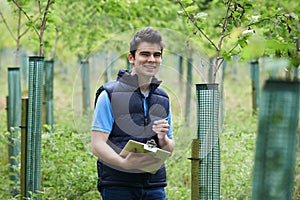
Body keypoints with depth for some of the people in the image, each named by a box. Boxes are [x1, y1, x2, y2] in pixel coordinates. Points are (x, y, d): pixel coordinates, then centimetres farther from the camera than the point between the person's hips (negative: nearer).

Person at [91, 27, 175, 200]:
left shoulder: (163, 98, 16)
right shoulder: (110, 94, -2)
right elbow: (97, 145, -8)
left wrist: (163, 139, -3)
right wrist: (124, 162, -26)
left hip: (155, 186, 5)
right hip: (117, 185, -5)